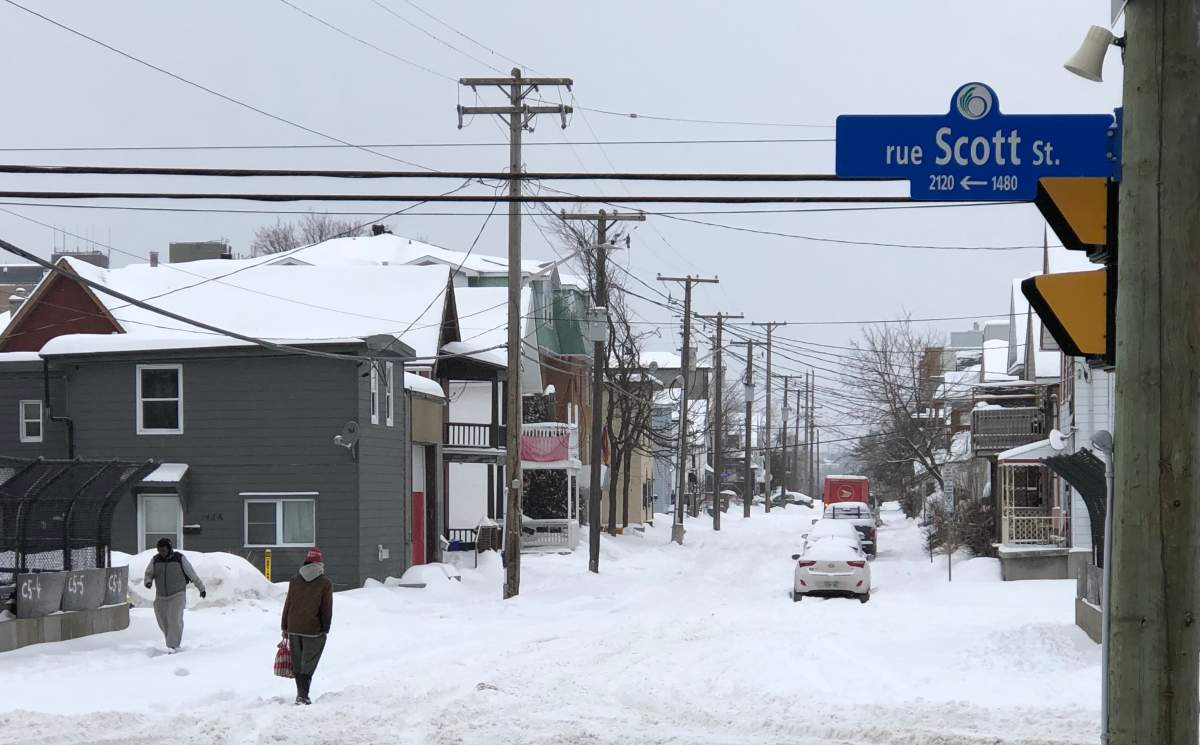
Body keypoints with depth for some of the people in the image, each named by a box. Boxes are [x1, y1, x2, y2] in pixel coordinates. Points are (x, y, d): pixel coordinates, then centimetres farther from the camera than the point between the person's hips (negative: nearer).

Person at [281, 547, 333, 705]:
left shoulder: (294, 581, 6)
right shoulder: (325, 583, -5)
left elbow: (287, 605, 8)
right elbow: (327, 609, -6)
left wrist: (285, 627, 14)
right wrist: (324, 630, 1)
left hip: (294, 629, 4)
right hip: (313, 630, -4)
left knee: (297, 663, 14)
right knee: (309, 663, 0)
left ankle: (301, 693, 19)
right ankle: (303, 695, -10)